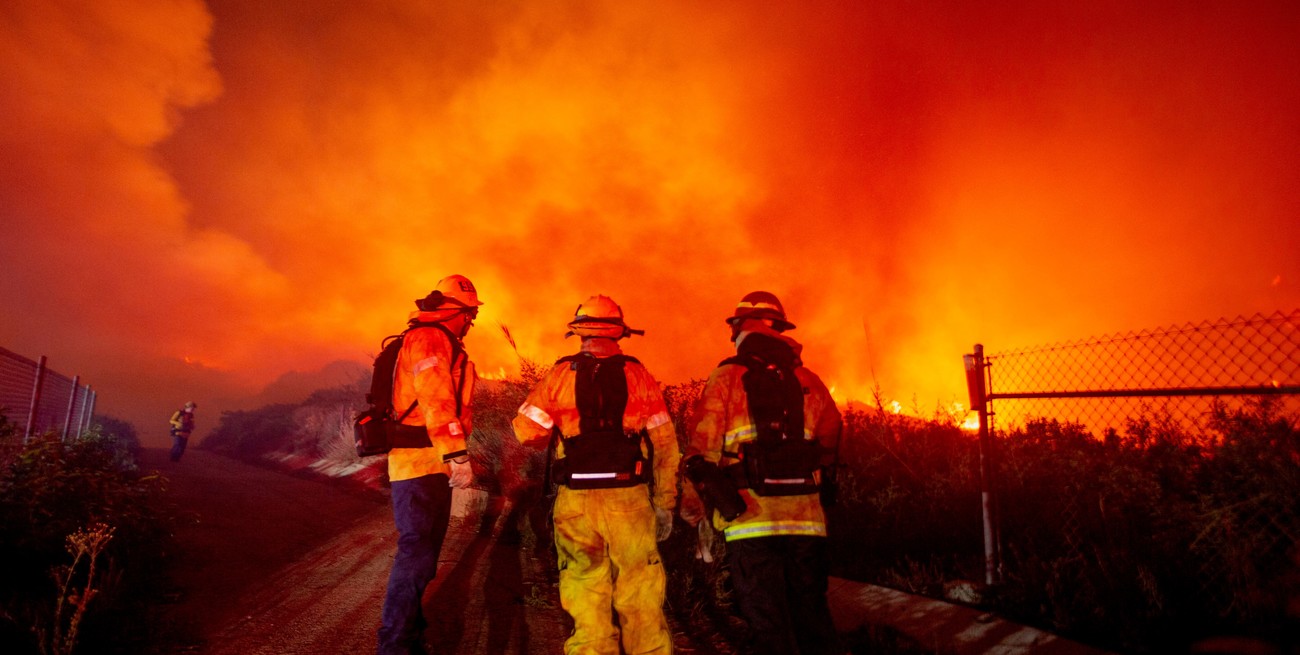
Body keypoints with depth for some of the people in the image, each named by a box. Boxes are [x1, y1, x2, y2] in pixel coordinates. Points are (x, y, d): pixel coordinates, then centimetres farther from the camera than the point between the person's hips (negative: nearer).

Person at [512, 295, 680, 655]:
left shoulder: (559, 375, 0)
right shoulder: (639, 375, 1)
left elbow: (526, 432, -1)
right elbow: (665, 445, 2)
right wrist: (664, 505, 9)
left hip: (576, 503, 0)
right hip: (630, 501, 0)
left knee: (587, 601, 11)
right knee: (641, 603, 10)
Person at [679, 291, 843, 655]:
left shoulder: (727, 377, -1)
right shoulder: (807, 379, 10)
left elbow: (701, 447, -4)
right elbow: (831, 440, 13)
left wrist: (691, 505, 5)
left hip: (750, 521, -4)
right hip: (806, 518, 4)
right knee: (813, 620, 15)